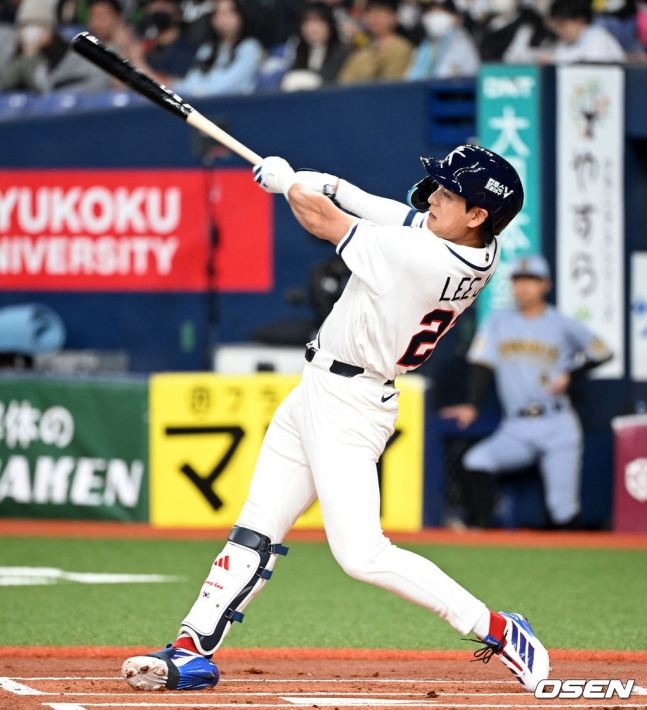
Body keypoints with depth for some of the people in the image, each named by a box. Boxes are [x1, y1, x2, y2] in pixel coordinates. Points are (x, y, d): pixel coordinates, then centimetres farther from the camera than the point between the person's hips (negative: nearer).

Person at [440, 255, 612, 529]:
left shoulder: (562, 326, 5)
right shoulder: (499, 322, 10)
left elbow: (601, 352, 11)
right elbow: (482, 363, 2)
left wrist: (569, 374, -4)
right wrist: (471, 406, -12)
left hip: (557, 426, -2)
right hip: (516, 431, 2)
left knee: (563, 507, -8)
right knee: (476, 462, -25)